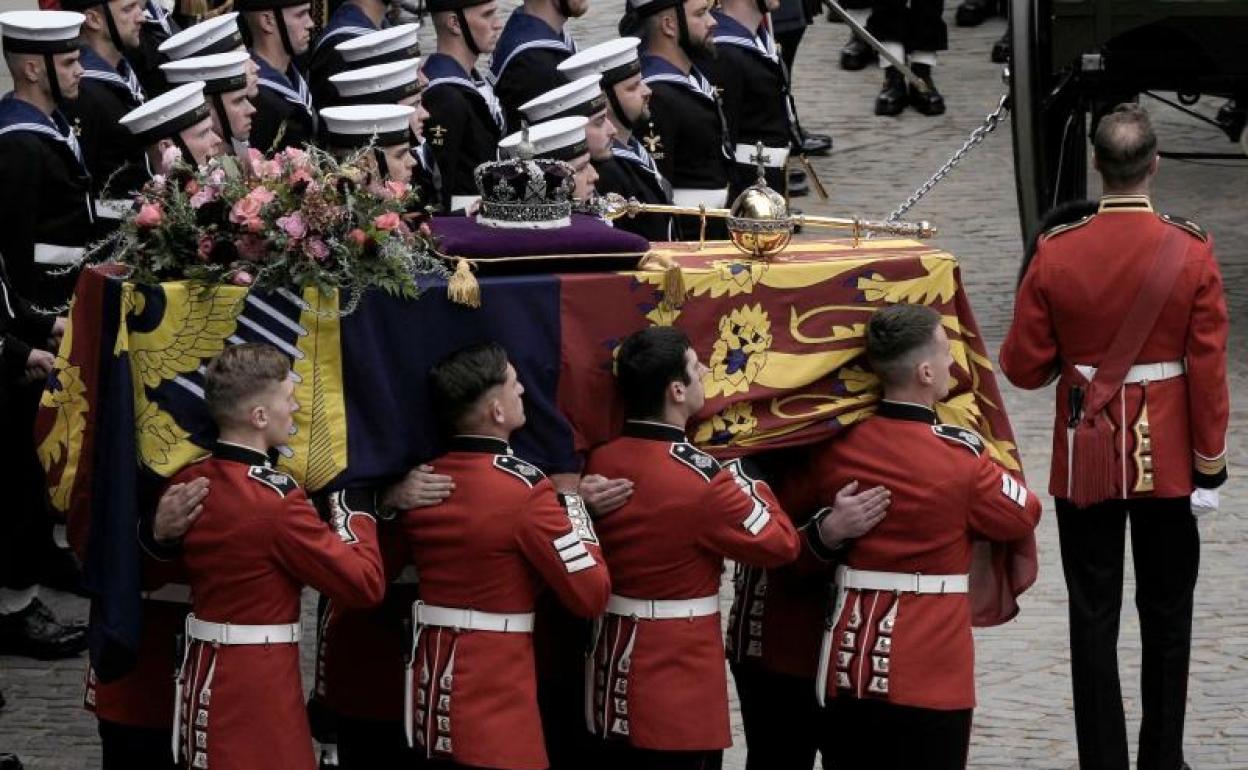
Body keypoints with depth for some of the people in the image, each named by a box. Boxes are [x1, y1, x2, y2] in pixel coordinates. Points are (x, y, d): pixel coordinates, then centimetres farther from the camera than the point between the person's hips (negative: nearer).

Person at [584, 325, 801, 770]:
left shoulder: (597, 461, 0)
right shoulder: (698, 479, -20)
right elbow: (780, 544, -8)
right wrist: (743, 481, 4)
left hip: (613, 673, 7)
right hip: (681, 683, -7)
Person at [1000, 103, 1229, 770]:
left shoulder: (1057, 253, -10)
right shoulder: (1191, 252, -11)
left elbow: (1023, 366, -5)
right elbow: (1208, 368, -8)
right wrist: (1211, 461, 1)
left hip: (1086, 463, 0)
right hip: (1168, 460, 0)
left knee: (1094, 621, 6)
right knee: (1167, 617, 13)